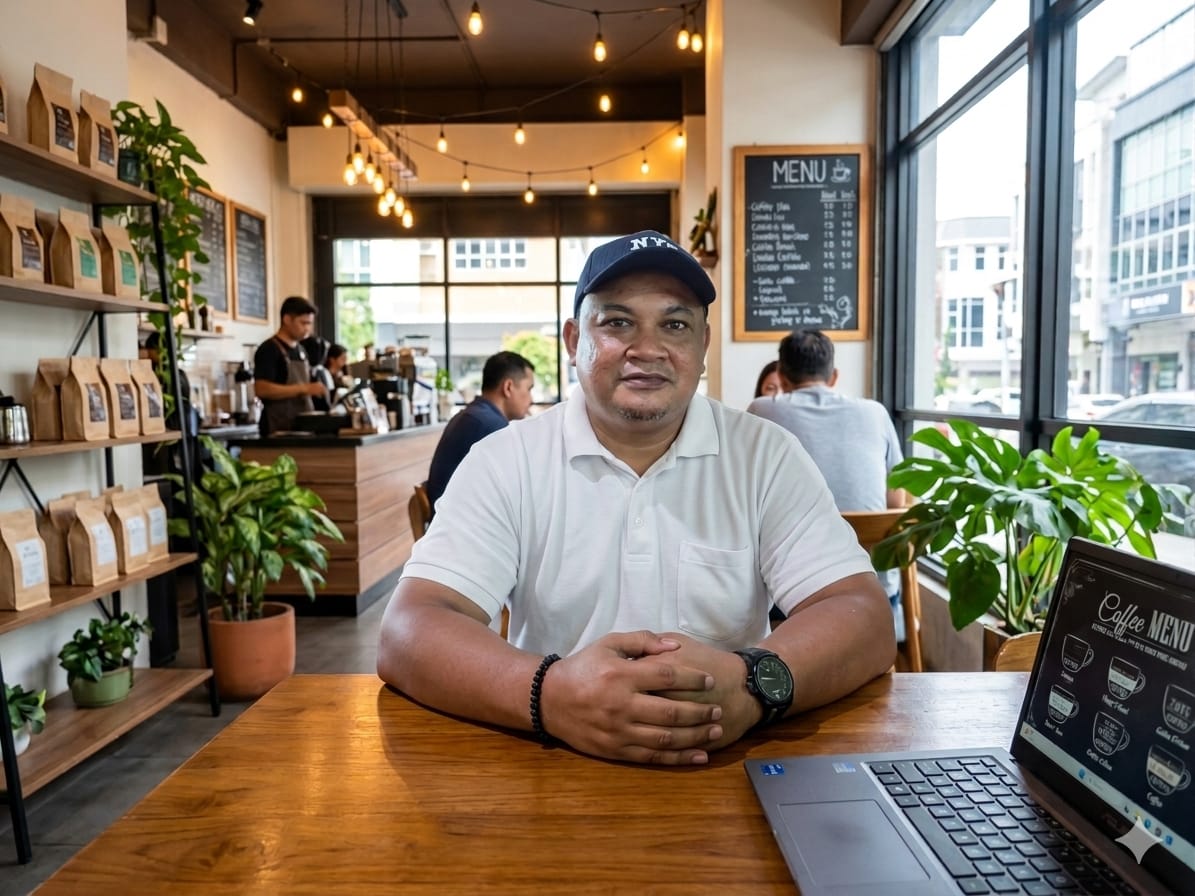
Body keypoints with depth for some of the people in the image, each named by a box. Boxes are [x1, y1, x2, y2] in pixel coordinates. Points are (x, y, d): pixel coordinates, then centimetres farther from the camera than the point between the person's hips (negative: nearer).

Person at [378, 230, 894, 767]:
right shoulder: (504, 462, -4)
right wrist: (549, 693, -32)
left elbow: (866, 622, -7)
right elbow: (408, 634, -13)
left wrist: (752, 683, -28)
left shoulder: (767, 457, -1)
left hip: (735, 766, 1)